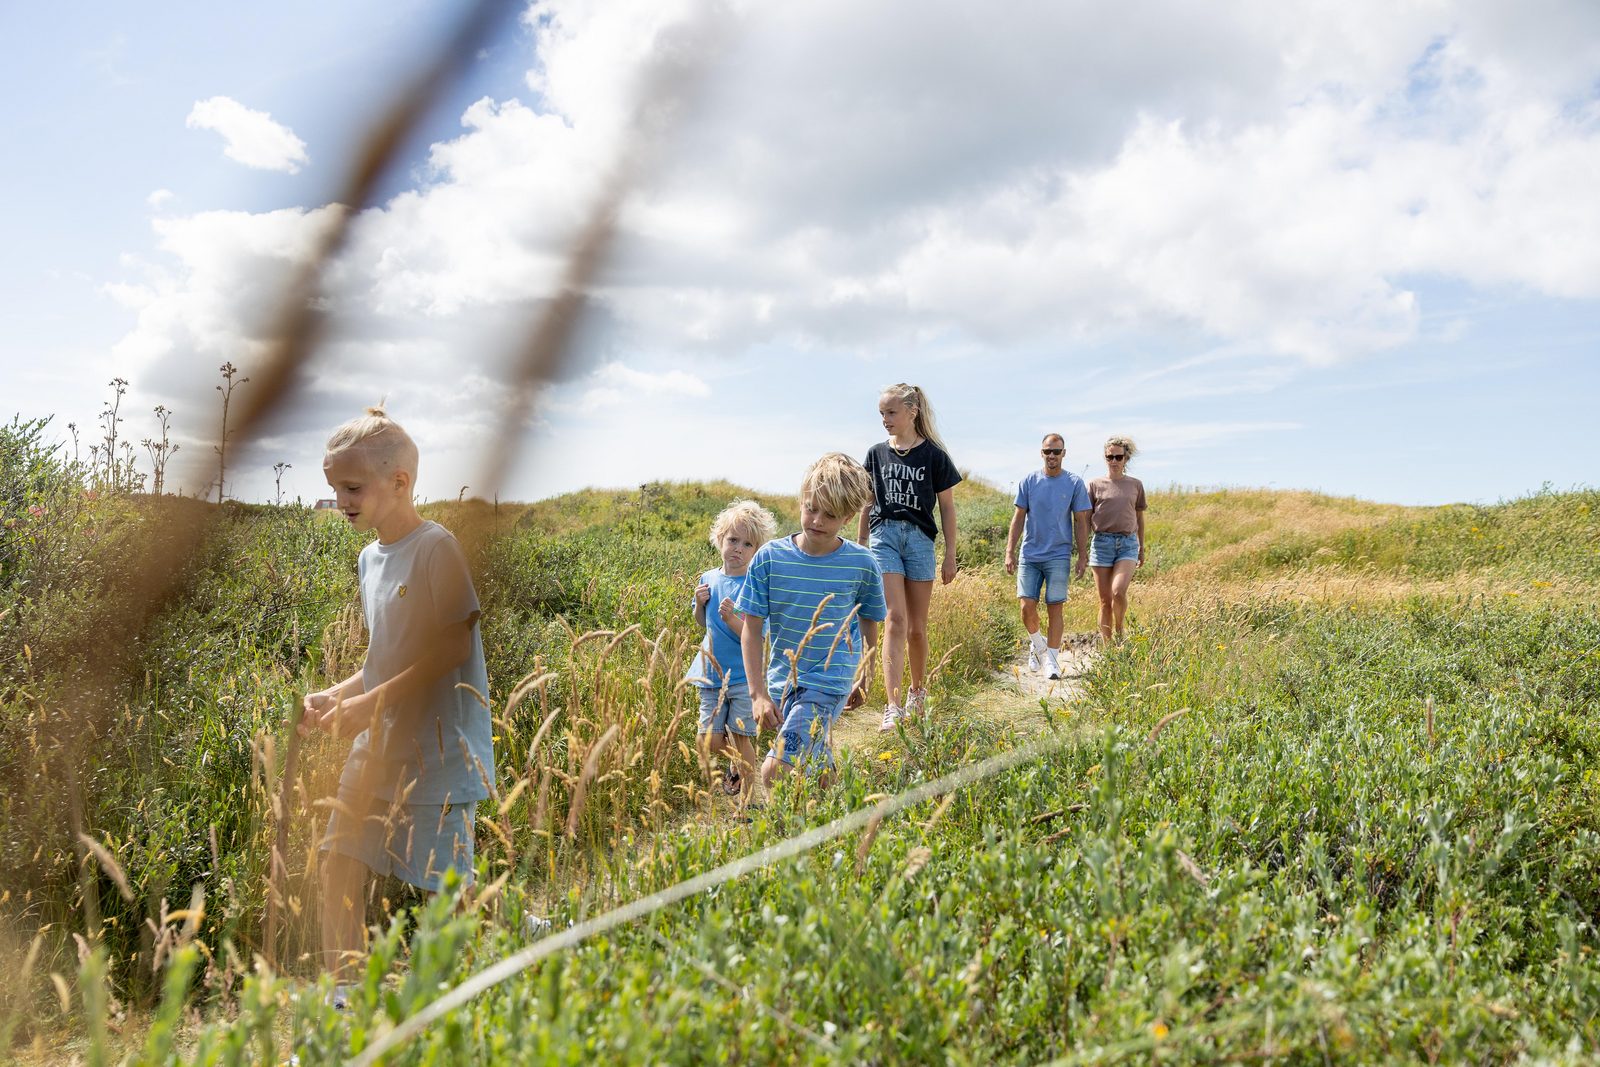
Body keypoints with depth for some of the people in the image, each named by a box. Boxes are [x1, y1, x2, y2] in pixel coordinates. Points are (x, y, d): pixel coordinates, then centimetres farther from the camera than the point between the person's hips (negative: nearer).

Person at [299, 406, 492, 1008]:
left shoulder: (438, 549, -14)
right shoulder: (369, 558, 12)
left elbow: (454, 648, -19)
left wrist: (371, 702, -20)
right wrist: (332, 698, 5)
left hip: (440, 749, -8)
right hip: (379, 745, 8)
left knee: (445, 891, -3)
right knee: (340, 860, 6)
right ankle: (342, 991, 19)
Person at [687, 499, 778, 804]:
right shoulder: (708, 578, 4)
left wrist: (731, 618, -30)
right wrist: (699, 604, -3)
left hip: (744, 676, -4)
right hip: (711, 675, 4)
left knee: (742, 738, 2)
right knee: (707, 741, 2)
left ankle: (746, 799, 19)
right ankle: (735, 762, 35)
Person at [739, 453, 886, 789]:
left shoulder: (862, 564, -9)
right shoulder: (769, 557, -8)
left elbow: (869, 622, 8)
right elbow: (751, 629, -6)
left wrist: (864, 675, 19)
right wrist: (758, 693, -13)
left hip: (829, 682, -3)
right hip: (781, 681, 3)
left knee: (775, 770, -18)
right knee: (817, 765, 20)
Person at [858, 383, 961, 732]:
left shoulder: (934, 455, 1)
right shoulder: (876, 454, 8)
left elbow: (947, 508, 3)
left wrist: (951, 555, 1)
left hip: (919, 538, -1)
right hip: (884, 535, 1)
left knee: (917, 626, 8)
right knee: (895, 619, -13)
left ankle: (918, 693, 31)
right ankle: (892, 706, -18)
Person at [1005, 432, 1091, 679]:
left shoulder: (1074, 483, 1)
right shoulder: (1029, 481, 4)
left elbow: (1081, 523, 4)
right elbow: (1018, 519, 6)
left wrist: (1083, 556, 0)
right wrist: (1009, 552, 1)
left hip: (1058, 556, -1)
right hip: (1030, 555, 1)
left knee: (1054, 608, -1)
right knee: (1027, 607, -4)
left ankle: (1052, 659, 8)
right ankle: (1037, 644, 23)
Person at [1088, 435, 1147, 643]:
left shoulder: (1136, 485, 12)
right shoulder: (1096, 485, 8)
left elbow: (1140, 517, 19)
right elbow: (1086, 519, 9)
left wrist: (1142, 549, 20)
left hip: (1128, 543, 0)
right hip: (1102, 542, 0)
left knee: (1118, 591, -20)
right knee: (1105, 600, 1)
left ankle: (1119, 631, 5)